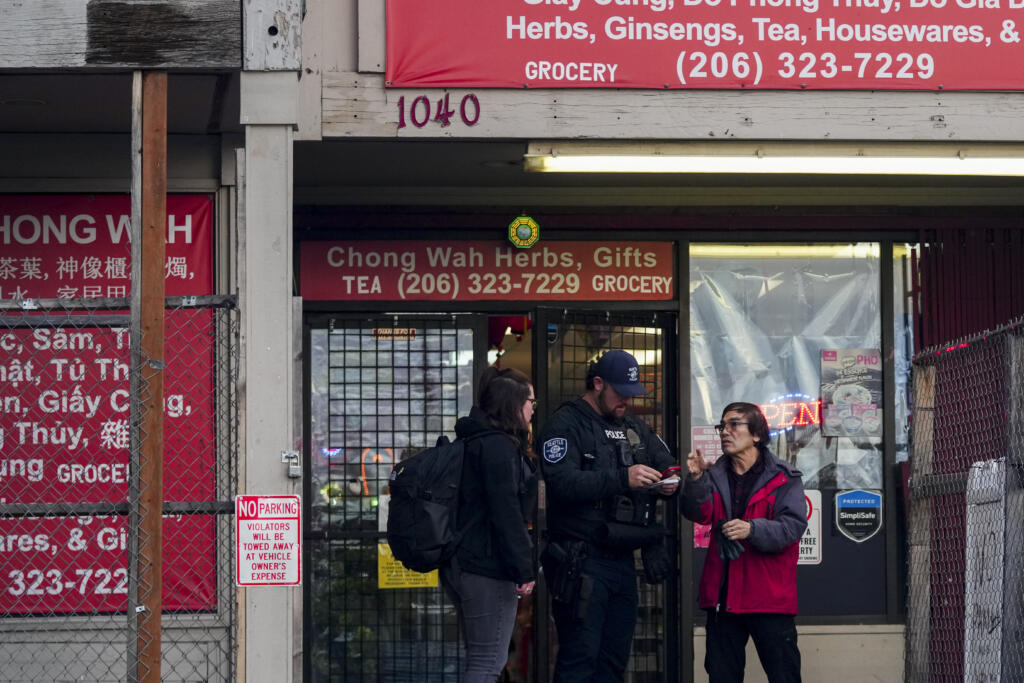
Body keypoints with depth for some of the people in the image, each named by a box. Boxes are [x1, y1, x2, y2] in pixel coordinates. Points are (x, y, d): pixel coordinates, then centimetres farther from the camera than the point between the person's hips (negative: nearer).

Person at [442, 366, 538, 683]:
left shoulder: (472, 441, 17)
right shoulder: (498, 447, -14)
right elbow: (507, 513, -20)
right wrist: (524, 569, -19)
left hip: (462, 565, 10)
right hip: (488, 567, -10)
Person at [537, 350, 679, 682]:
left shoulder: (635, 428, 19)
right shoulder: (566, 424, -6)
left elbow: (667, 464, 22)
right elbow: (561, 481, -20)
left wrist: (670, 482, -3)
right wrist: (623, 479, -28)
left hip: (622, 561, 8)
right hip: (582, 563, -8)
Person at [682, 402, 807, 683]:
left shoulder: (784, 479, -1)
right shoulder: (715, 475, 12)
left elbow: (792, 526, -12)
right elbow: (699, 513, -4)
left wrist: (752, 530, -28)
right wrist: (695, 479, -22)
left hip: (769, 596, -4)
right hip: (723, 594, 4)